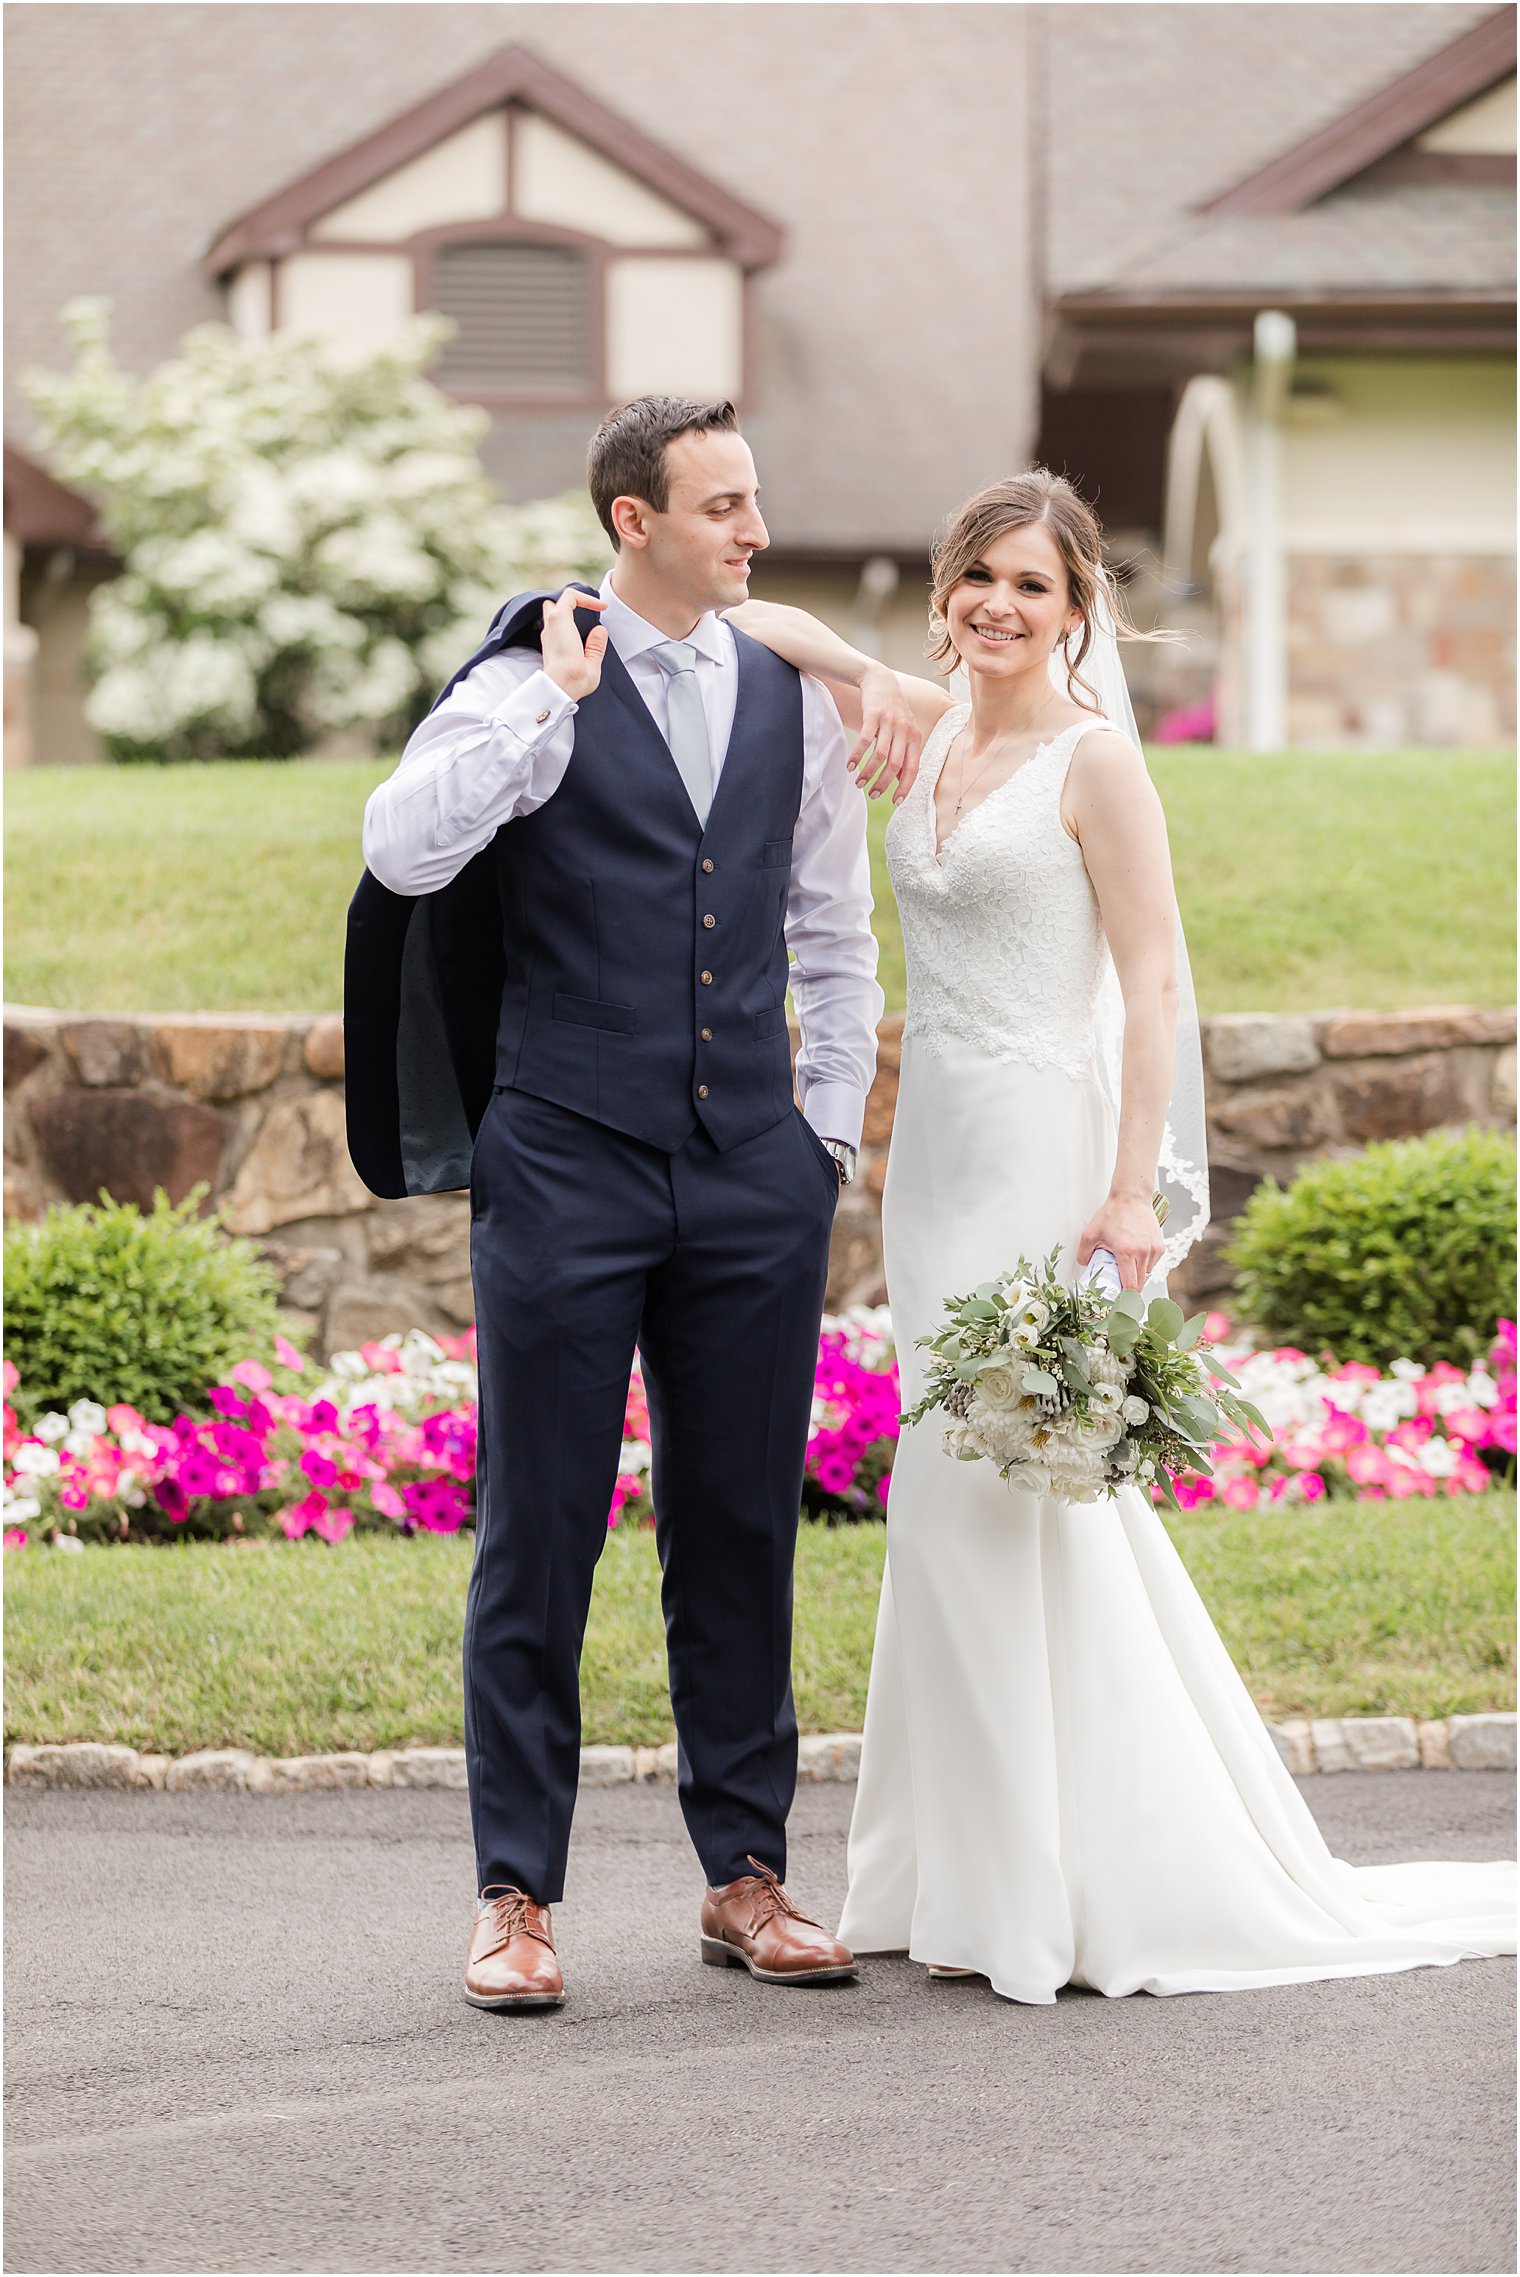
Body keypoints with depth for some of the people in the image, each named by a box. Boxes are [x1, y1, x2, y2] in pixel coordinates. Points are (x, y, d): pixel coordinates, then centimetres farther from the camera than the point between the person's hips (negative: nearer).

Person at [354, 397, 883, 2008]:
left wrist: (827, 1133, 11)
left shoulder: (793, 699, 11)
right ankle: (516, 1893, 6)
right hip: (567, 1165, -4)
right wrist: (554, 704, -17)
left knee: (743, 1533, 7)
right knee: (537, 1535, 0)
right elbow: (403, 850, -18)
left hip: (751, 1175, 4)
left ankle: (745, 1874, 16)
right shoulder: (533, 684, -2)